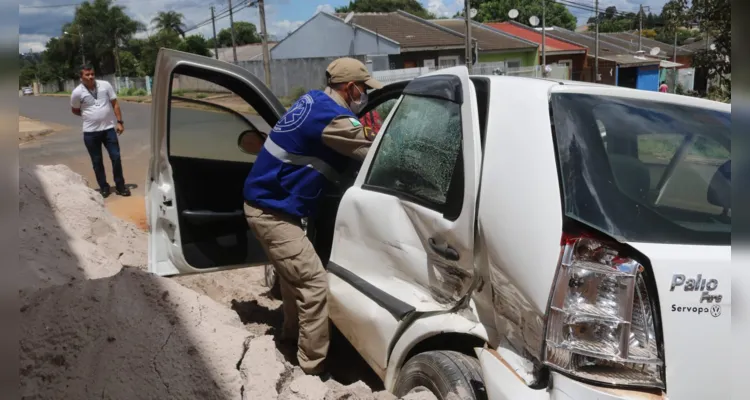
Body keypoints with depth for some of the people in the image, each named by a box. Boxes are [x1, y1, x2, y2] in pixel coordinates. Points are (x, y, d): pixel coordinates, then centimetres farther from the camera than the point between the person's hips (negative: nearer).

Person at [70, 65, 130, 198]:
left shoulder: (105, 85, -3)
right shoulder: (77, 92, -6)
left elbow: (115, 104, 1)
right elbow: (75, 110, 9)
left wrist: (119, 122, -4)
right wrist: (88, 116, 6)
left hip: (109, 128, 1)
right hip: (90, 132, -1)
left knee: (116, 158, 1)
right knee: (97, 162, 8)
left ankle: (120, 186, 13)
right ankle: (104, 187, 20)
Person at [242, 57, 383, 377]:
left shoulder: (313, 100, 9)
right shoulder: (334, 118, -20)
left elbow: (355, 146, 20)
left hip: (266, 201, 10)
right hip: (272, 210, -10)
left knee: (294, 274, 25)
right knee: (314, 284, -8)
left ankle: (292, 333, 43)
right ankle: (313, 368, 1)